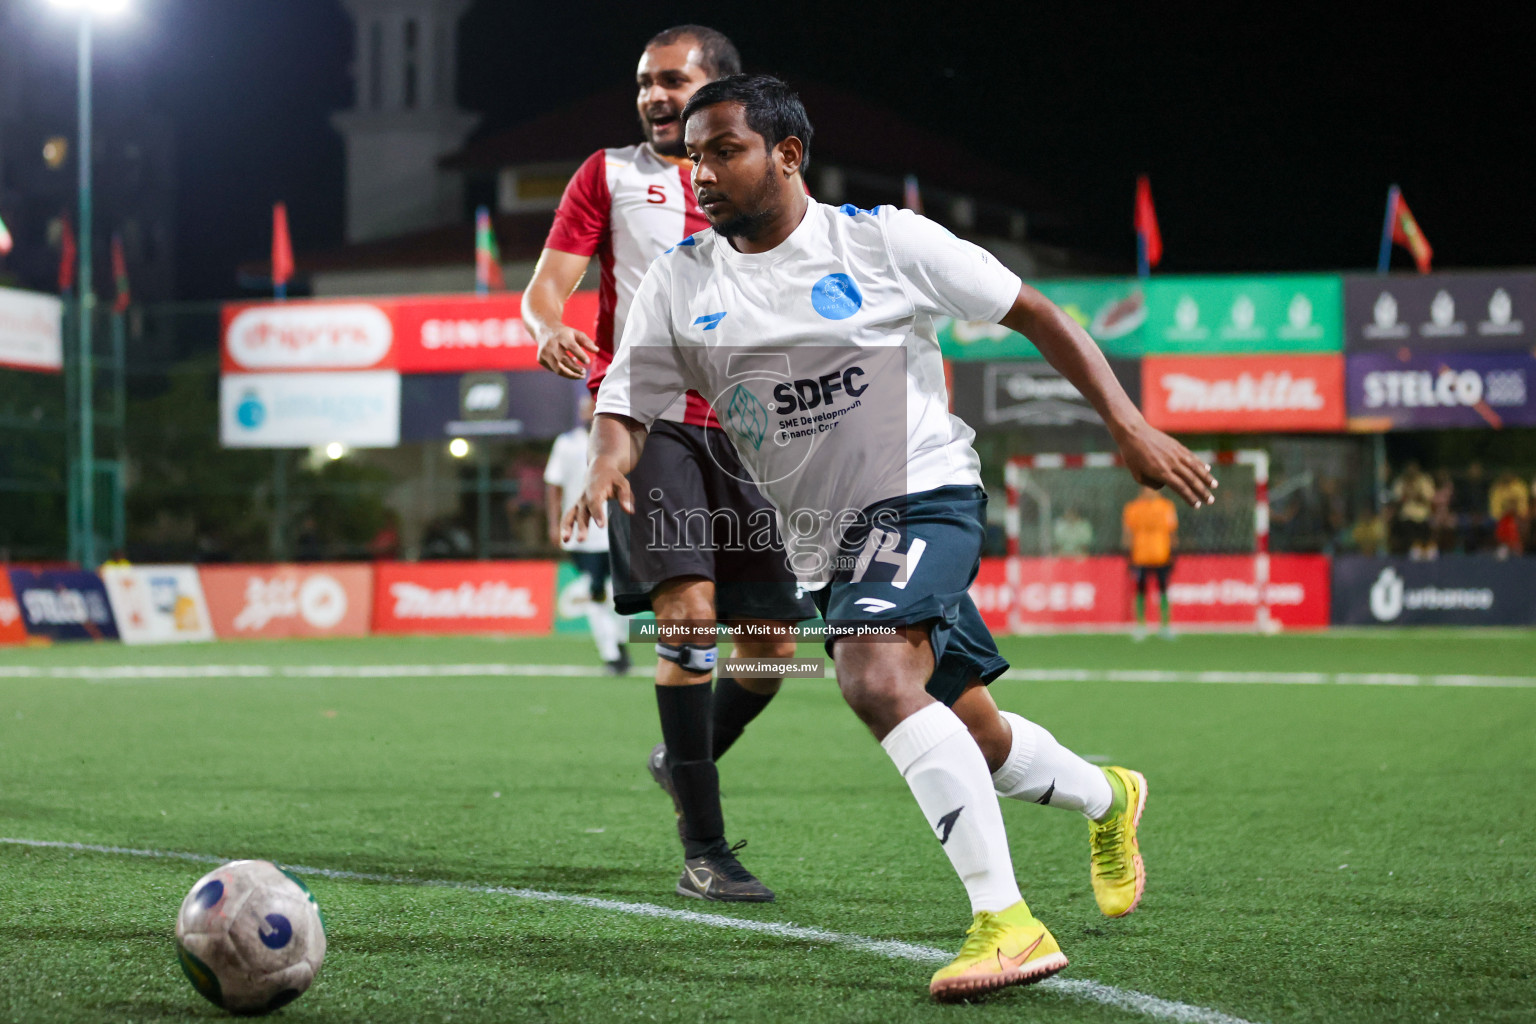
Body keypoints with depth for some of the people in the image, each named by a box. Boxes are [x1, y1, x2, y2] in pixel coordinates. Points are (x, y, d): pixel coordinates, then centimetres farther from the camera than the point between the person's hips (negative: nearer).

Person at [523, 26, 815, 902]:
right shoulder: (611, 174, 10)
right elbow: (548, 285, 4)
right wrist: (551, 329, -19)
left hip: (744, 428, 3)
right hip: (646, 414, -3)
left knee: (771, 647, 2)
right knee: (690, 610, -21)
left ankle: (684, 761, 34)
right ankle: (704, 850, -16)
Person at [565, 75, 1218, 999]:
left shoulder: (883, 241, -7)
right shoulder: (680, 282, 3)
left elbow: (1033, 313, -1)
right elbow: (628, 402, -1)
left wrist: (1129, 424, -7)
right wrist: (608, 465, -25)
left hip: (922, 493, -6)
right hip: (825, 544, 6)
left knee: (878, 681, -31)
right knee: (975, 740, 15)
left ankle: (1007, 921, -31)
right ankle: (1106, 796, 48)